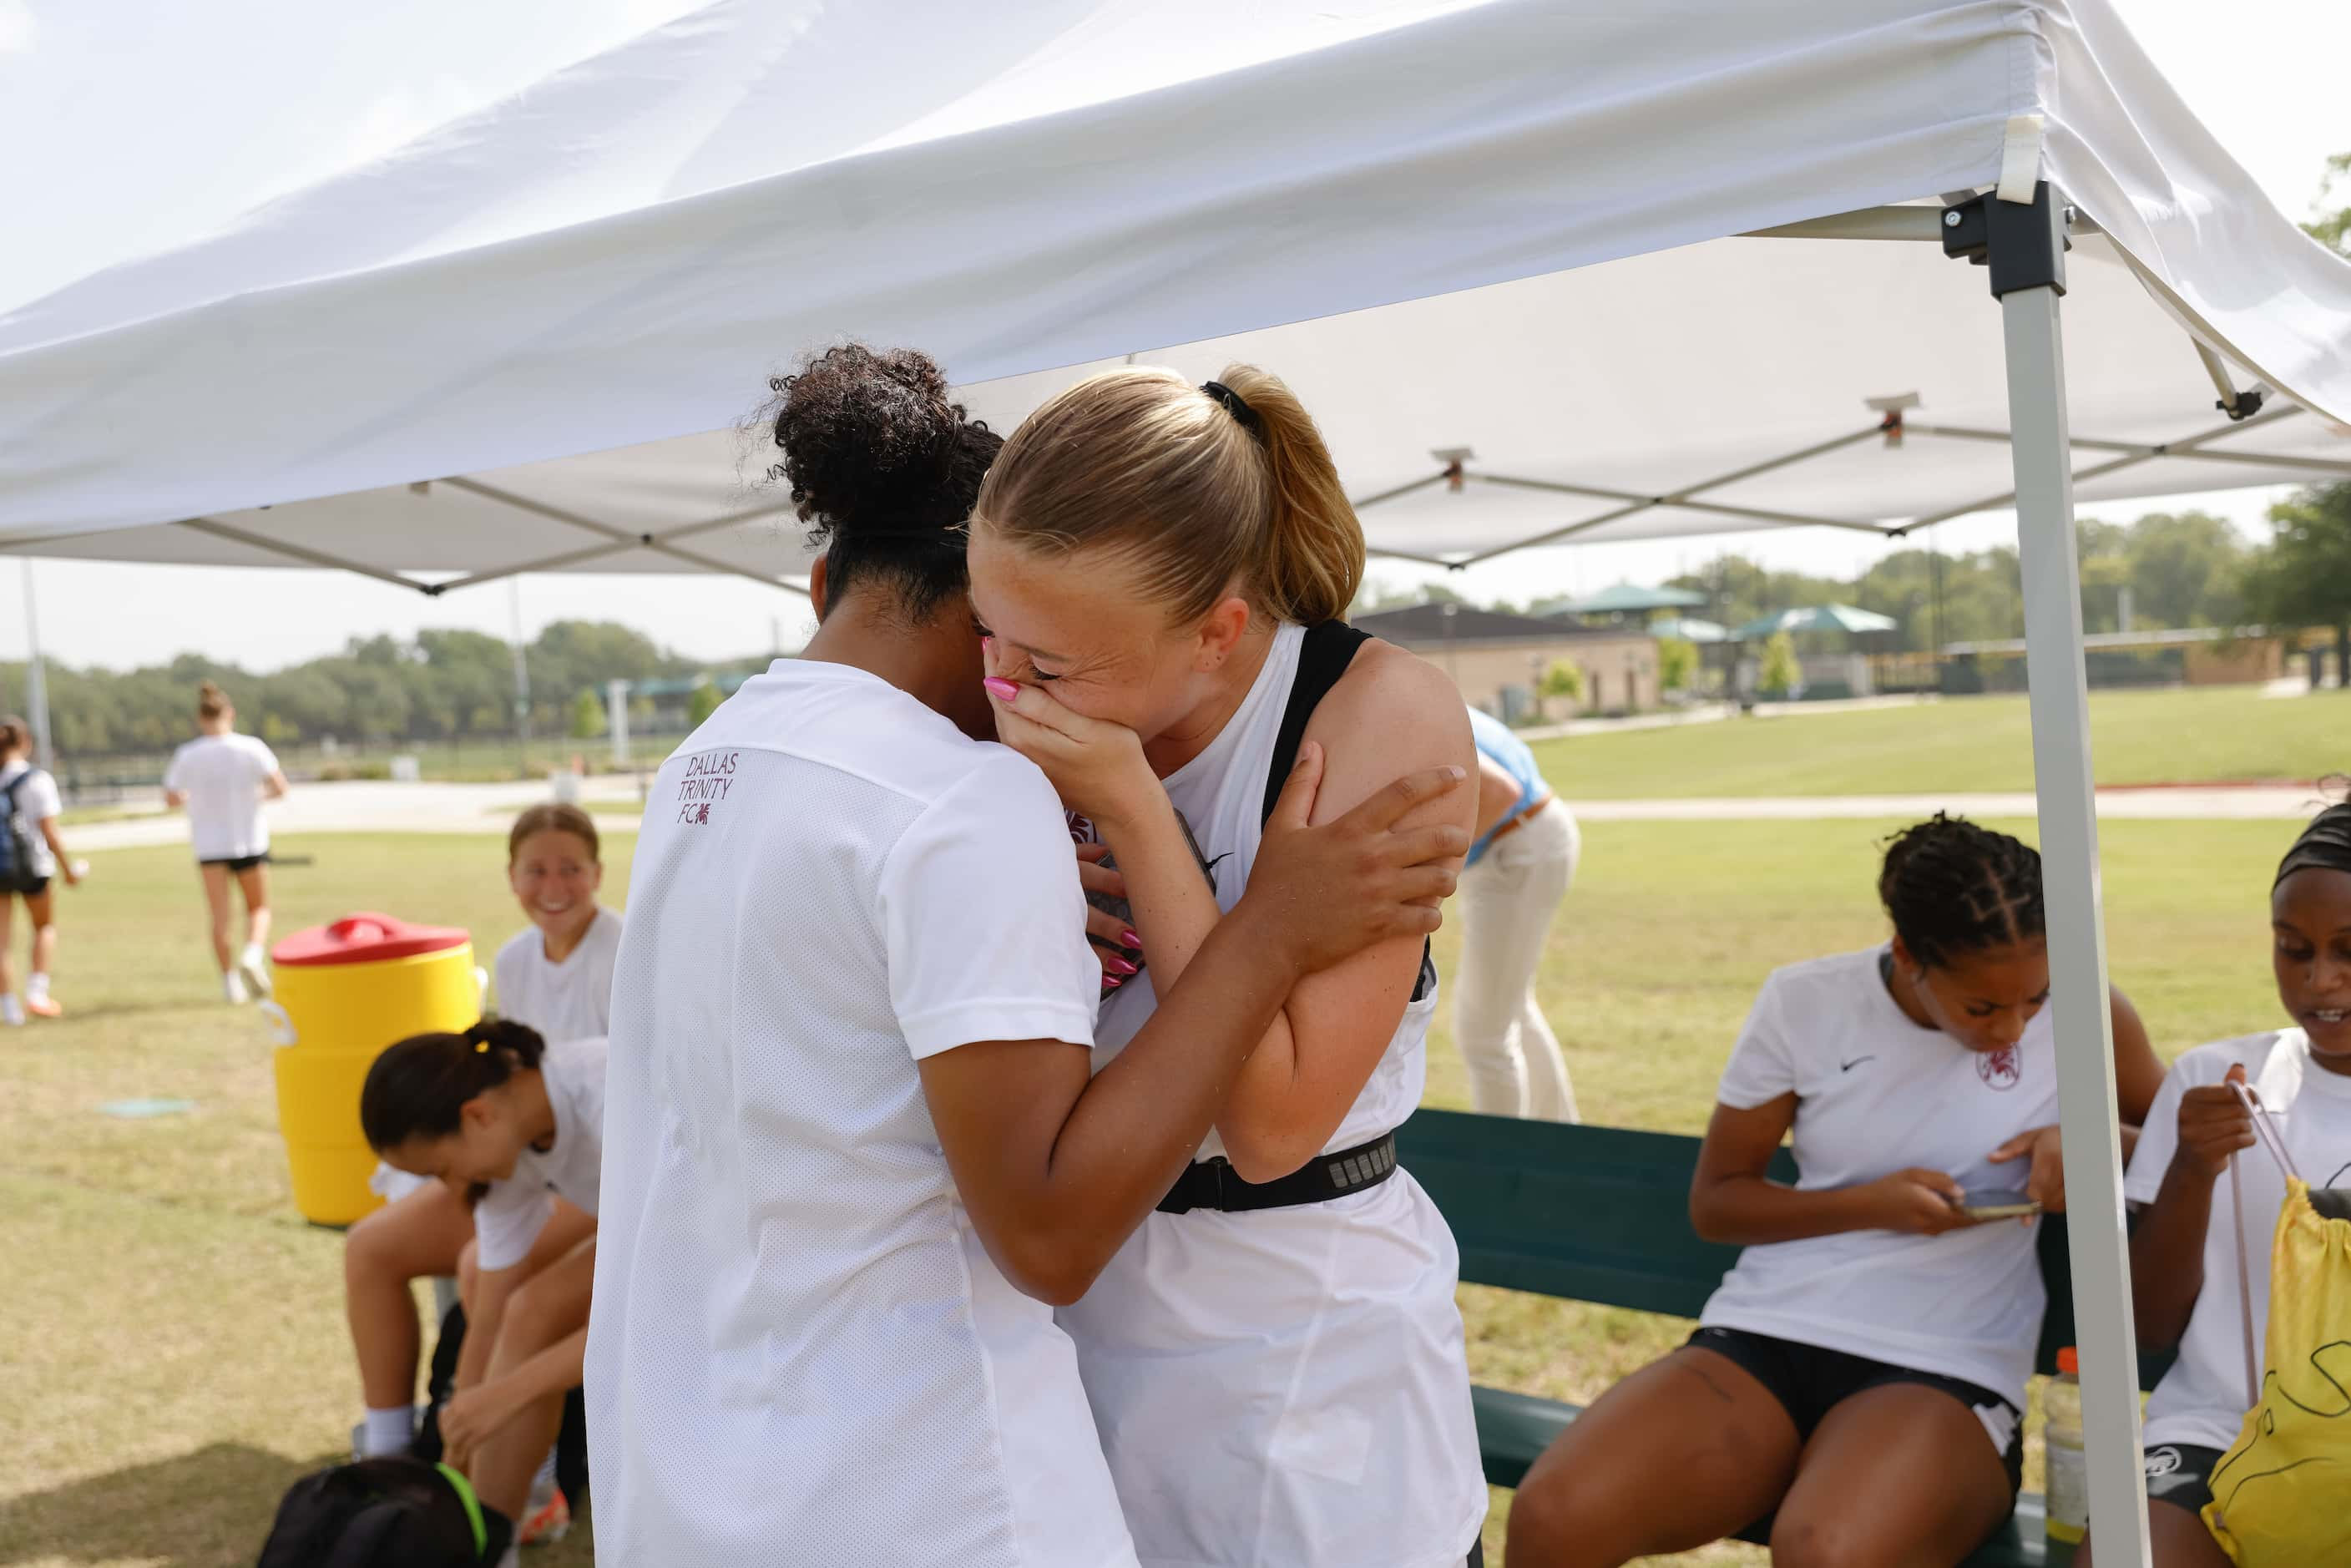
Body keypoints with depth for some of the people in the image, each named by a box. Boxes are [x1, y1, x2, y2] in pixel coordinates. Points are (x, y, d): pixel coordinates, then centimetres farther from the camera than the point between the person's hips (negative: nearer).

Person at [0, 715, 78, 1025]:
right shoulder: (37, 780, -11)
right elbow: (49, 833, -12)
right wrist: (68, 868, -2)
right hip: (32, 868, -2)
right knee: (45, 927, 19)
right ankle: (36, 993, 9)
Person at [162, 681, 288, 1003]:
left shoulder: (187, 756, -7)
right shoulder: (251, 748, -9)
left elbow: (171, 799, -1)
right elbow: (279, 789, -11)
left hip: (209, 845, 0)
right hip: (249, 841, 0)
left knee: (220, 917, 6)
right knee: (259, 907, 15)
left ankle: (230, 980, 4)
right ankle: (253, 953, -11)